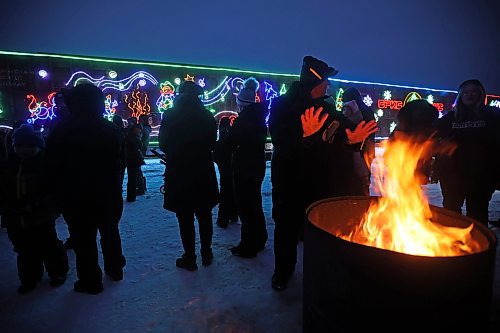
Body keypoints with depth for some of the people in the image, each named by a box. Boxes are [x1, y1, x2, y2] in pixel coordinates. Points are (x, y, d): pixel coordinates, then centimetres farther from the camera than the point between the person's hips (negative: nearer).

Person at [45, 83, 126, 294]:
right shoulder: (111, 129, -1)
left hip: (76, 198, -3)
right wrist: (115, 188, 8)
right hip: (108, 194, 4)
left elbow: (52, 168, -7)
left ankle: (90, 281, 16)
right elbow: (119, 161, 1)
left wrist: (59, 192, 4)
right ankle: (115, 269, 33)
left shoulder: (61, 132, -9)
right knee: (110, 231, 19)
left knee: (84, 239, 7)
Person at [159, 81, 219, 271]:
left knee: (185, 219, 7)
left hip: (178, 173, -2)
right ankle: (206, 253, 26)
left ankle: (190, 258, 15)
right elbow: (212, 143, 5)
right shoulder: (207, 116, -2)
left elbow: (163, 145, -2)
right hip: (204, 173, 3)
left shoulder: (170, 116, -8)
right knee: (205, 216, 15)